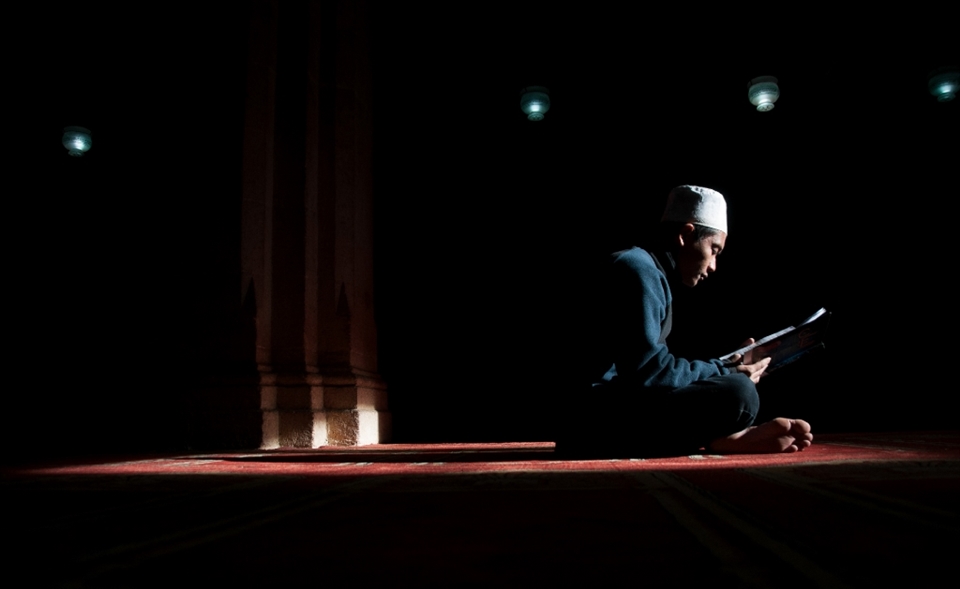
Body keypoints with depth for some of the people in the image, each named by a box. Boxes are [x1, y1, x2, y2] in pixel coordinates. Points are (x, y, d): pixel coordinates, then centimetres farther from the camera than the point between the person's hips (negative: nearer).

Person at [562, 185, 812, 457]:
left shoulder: (652, 274, 21)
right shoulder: (638, 269, -10)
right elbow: (648, 370, -19)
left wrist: (726, 366, 17)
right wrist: (725, 373, -7)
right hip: (601, 409, -11)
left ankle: (727, 437, -4)